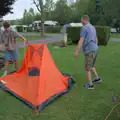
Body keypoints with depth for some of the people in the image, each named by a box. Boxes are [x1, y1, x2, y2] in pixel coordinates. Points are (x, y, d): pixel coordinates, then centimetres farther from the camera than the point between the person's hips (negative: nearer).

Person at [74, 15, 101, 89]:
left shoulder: (84, 28, -12)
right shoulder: (93, 28, 16)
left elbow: (81, 41, -18)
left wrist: (76, 51, -16)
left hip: (89, 50, -9)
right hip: (95, 49, 9)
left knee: (87, 68, 1)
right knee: (92, 65, 25)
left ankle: (90, 85, 8)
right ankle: (97, 78, 28)